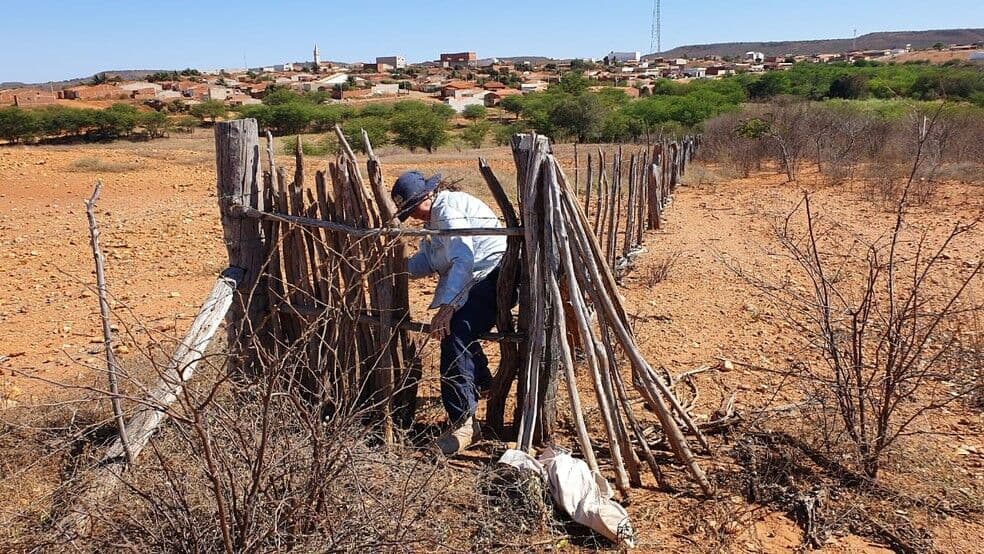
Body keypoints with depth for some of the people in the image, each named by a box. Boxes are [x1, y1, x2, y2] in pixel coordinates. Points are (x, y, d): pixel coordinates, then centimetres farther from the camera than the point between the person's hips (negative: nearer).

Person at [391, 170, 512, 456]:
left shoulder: (447, 208, -15)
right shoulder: (434, 217, 19)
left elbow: (463, 260, -27)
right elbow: (425, 262, 16)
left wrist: (446, 307, -33)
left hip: (495, 276, -12)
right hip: (477, 282, 12)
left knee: (454, 335, -24)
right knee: (457, 327, 30)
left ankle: (463, 423, -24)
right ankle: (480, 383, 53)